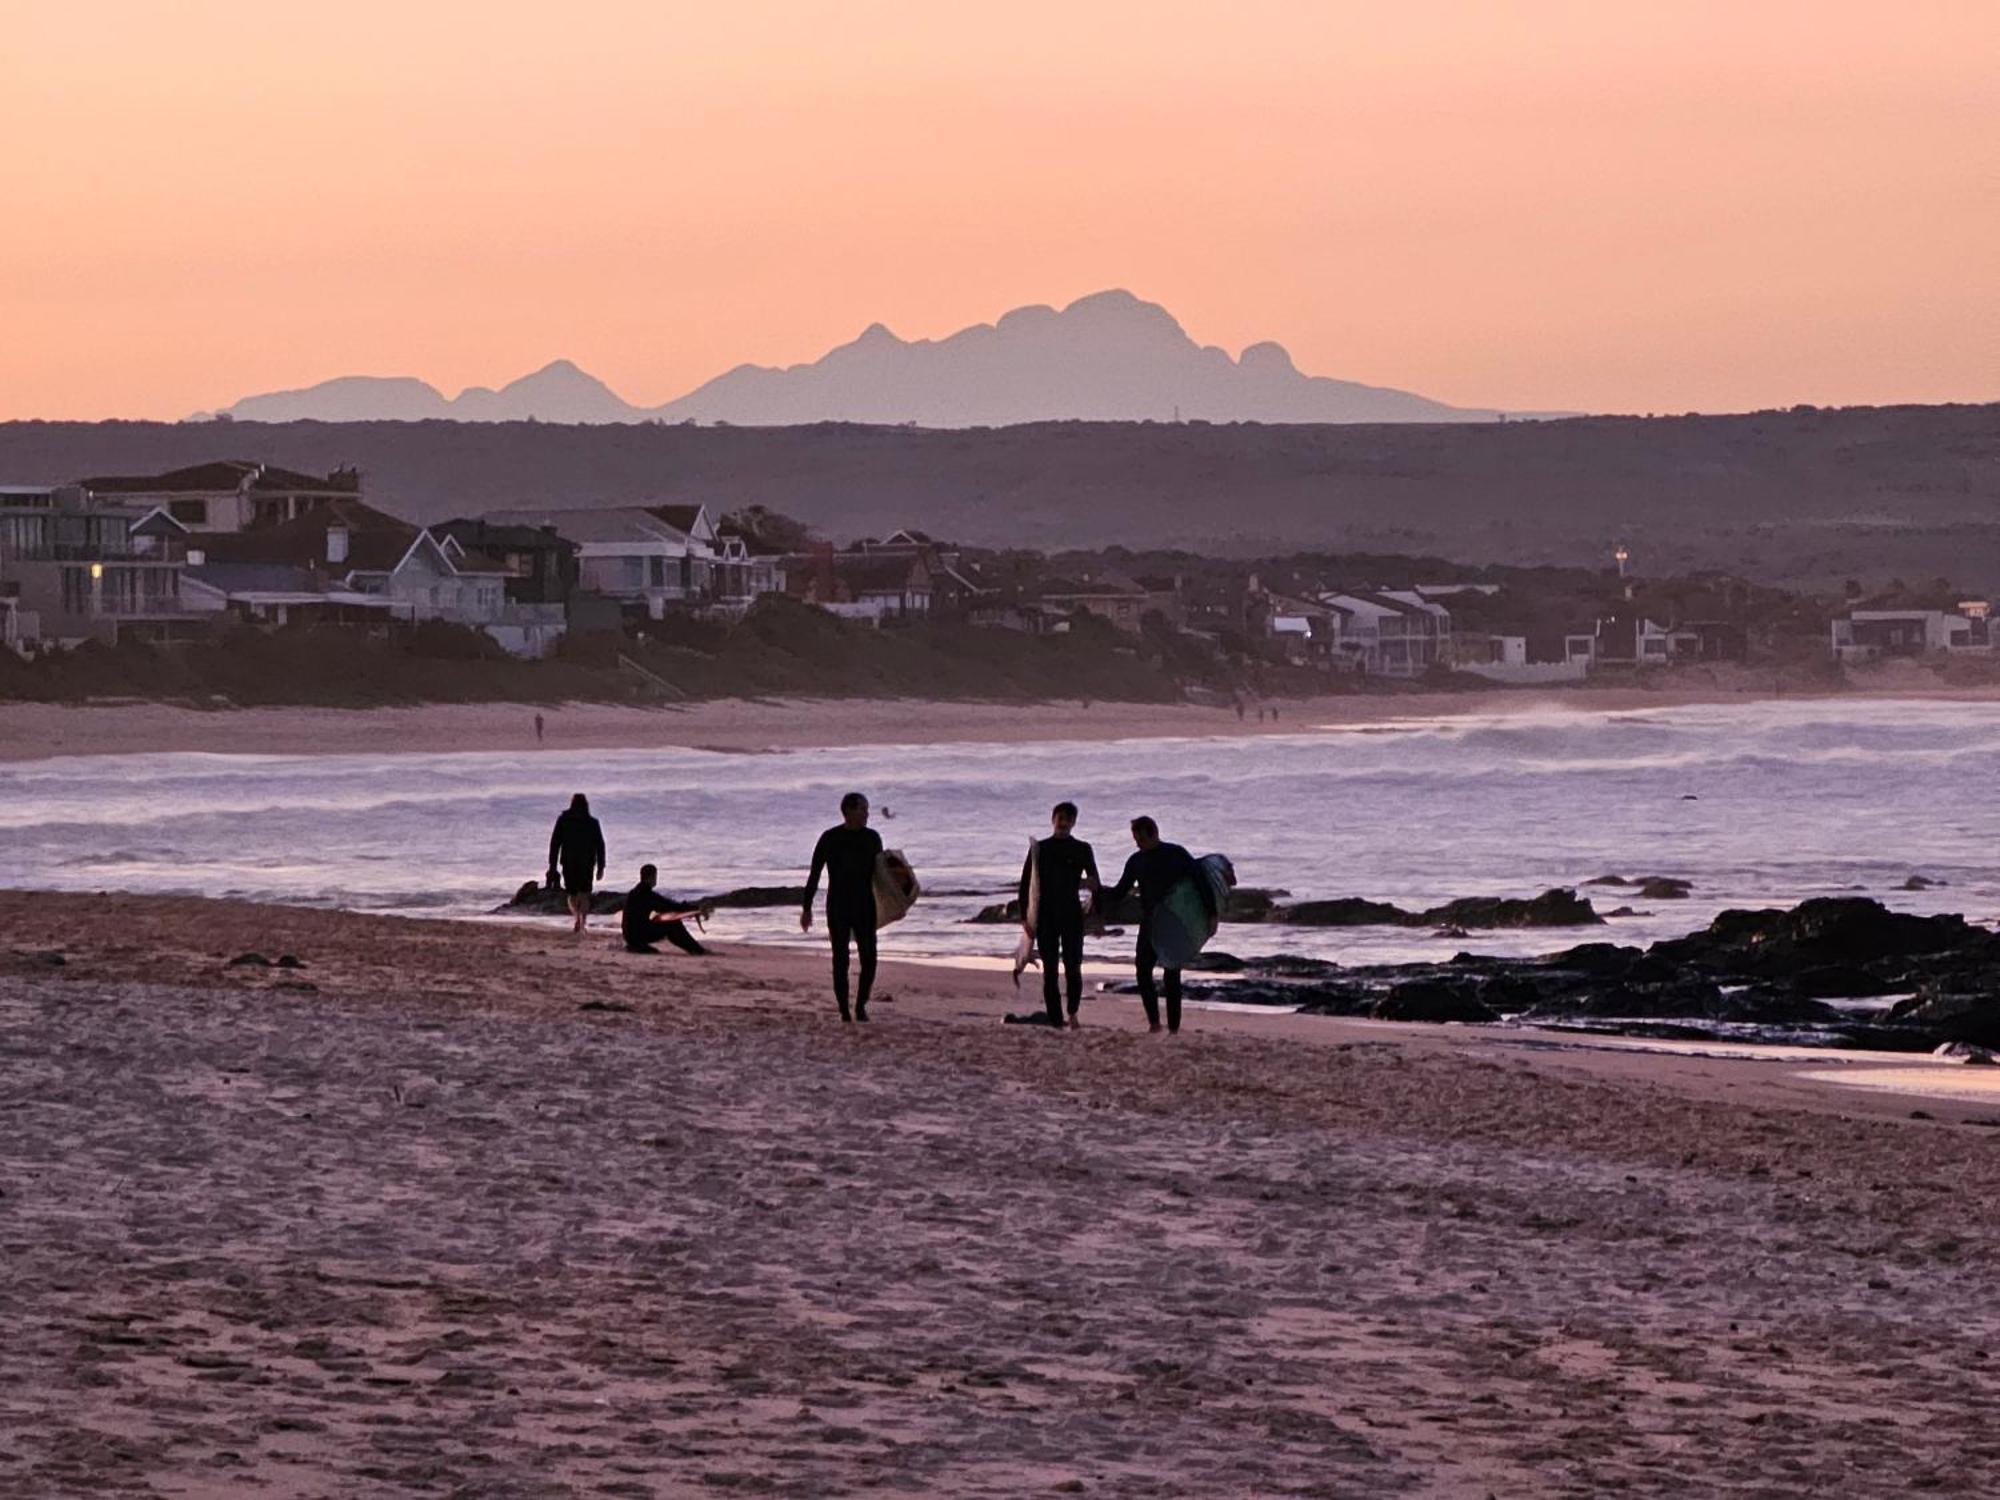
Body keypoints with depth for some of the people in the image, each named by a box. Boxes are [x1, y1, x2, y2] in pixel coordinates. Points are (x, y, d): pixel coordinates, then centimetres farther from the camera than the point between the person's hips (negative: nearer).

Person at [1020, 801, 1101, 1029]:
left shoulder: (1083, 850, 7)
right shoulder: (1039, 849, 7)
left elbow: (1095, 885, 9)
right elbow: (1025, 883, 5)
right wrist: (1024, 917, -2)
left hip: (1072, 915, -1)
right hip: (1046, 916, 1)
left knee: (1073, 968, -10)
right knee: (1050, 971, -1)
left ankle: (1073, 1013, 8)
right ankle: (1055, 1020, 2)